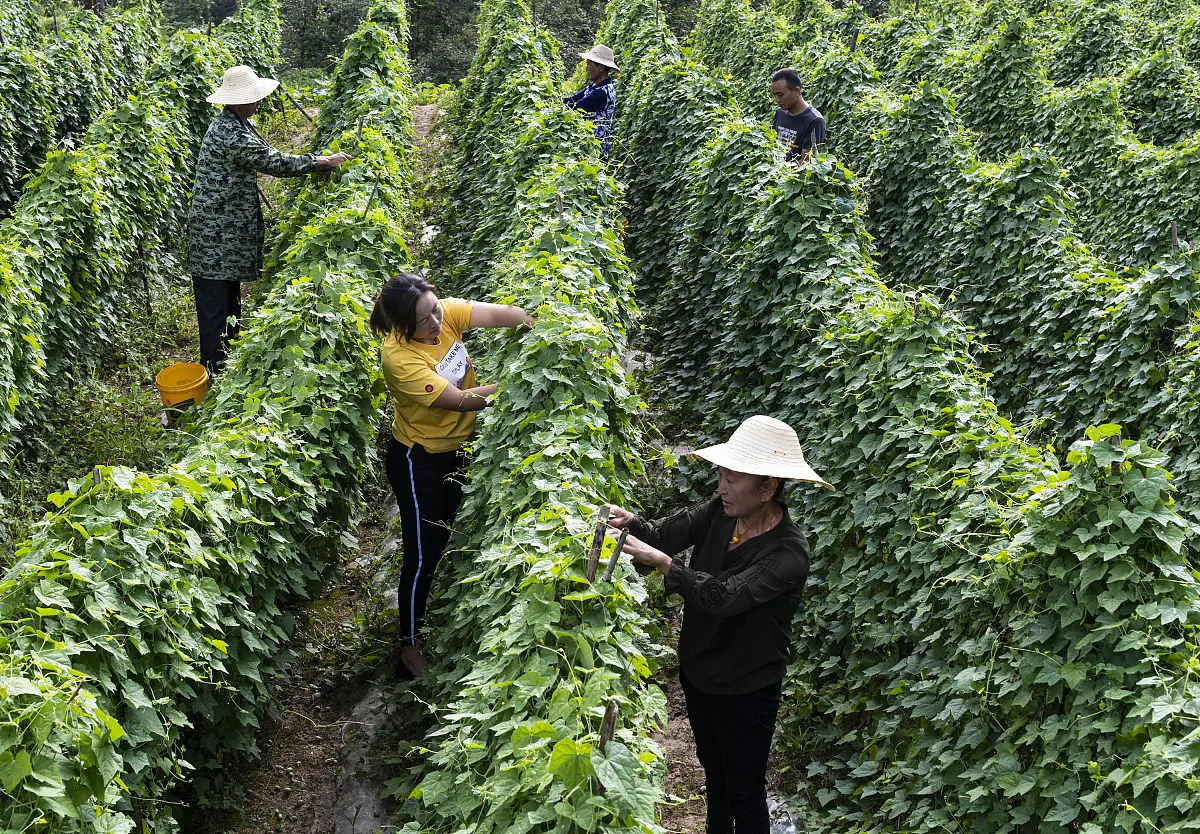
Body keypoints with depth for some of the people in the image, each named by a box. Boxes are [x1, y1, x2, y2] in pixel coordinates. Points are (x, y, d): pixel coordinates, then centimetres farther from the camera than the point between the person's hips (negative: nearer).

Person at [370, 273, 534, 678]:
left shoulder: (446, 312, -15)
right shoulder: (400, 358, -32)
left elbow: (499, 314, -25)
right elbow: (460, 401, -33)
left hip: (455, 448, 7)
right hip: (418, 460, -7)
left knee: (442, 538, 23)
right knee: (423, 553, 0)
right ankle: (409, 647, 13)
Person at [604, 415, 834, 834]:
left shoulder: (788, 553, -29)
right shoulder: (720, 511, -11)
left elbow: (724, 595, -39)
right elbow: (665, 534, -12)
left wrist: (660, 561, -40)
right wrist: (631, 523, -33)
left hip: (747, 690, -6)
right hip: (699, 672, 6)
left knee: (745, 792, 11)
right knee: (714, 774, 27)